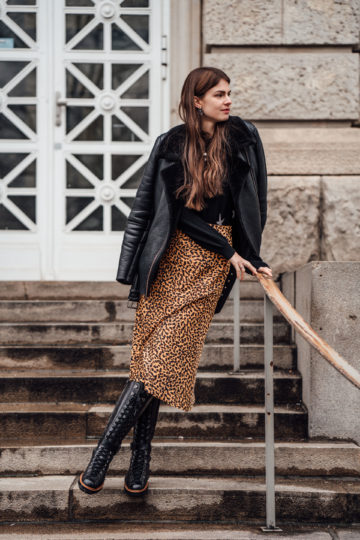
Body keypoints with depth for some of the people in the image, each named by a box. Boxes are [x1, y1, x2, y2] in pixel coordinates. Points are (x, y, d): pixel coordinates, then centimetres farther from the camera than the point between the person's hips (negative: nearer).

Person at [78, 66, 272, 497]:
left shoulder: (242, 139, 5)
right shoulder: (172, 145, 0)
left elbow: (251, 203, 10)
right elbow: (181, 211, -5)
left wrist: (251, 257, 8)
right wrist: (228, 251, -8)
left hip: (210, 265, 0)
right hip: (170, 255, 0)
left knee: (160, 359, -6)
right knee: (151, 357, -1)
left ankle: (101, 458, -2)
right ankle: (139, 461, 6)